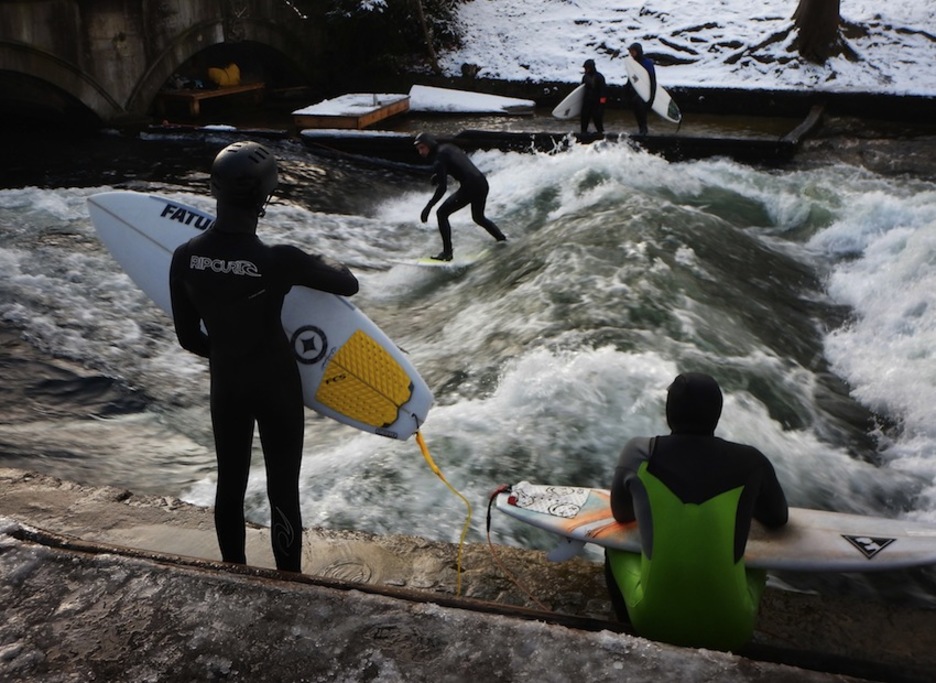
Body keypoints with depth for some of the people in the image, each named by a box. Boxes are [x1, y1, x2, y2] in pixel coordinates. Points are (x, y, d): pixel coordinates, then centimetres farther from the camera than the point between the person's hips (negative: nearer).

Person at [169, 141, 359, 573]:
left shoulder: (184, 258, -13)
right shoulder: (280, 260, -26)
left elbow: (188, 337, -2)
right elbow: (349, 285, -11)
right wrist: (323, 262, 10)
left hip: (224, 386, 5)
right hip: (276, 386, -4)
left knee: (229, 484, 20)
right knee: (283, 491, 9)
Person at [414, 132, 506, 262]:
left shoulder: (439, 157, -10)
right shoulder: (447, 147, 15)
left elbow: (442, 187, -19)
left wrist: (428, 207, -19)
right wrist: (438, 175, 21)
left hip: (469, 186, -9)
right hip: (483, 184, 9)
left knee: (442, 213, 0)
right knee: (478, 218, 31)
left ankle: (447, 252, -4)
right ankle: (503, 240, 36)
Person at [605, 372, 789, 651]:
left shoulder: (639, 452, -8)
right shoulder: (750, 461, -7)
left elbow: (620, 514, 10)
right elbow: (778, 518, 13)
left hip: (652, 625, 0)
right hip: (729, 632, 1)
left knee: (617, 544, 29)